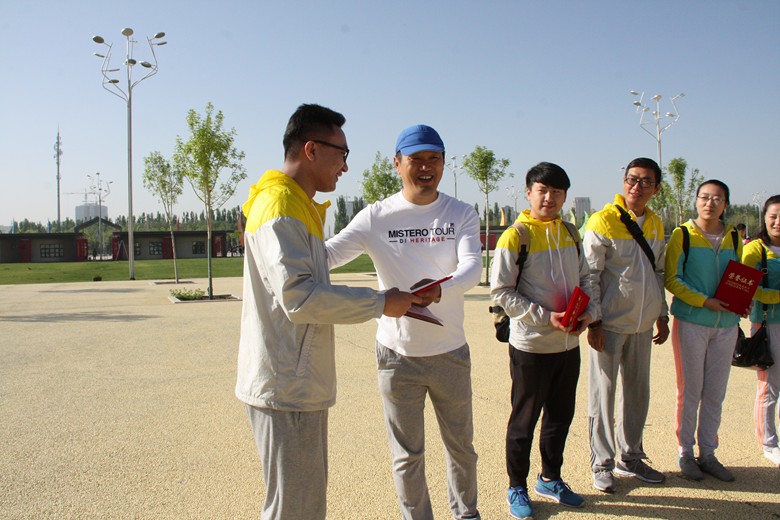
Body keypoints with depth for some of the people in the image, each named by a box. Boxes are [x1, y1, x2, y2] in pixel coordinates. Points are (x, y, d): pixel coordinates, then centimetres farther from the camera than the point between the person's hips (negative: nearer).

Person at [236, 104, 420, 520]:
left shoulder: (300, 207, 16)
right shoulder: (280, 208, -16)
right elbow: (299, 298, -25)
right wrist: (379, 303, -17)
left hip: (300, 384, 10)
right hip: (287, 388, -10)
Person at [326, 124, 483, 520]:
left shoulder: (462, 214, -2)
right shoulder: (376, 217, -4)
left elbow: (473, 267, -18)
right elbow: (327, 254, -10)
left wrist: (442, 289, -40)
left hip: (450, 352, 1)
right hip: (397, 354, -1)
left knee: (461, 446, 18)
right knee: (407, 454, 11)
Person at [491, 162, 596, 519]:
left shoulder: (571, 233, 8)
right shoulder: (514, 237, -11)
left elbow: (585, 278, 15)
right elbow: (501, 292, -14)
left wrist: (588, 311, -4)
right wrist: (545, 317, -21)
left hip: (569, 344, 6)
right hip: (531, 346, -6)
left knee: (561, 415, 17)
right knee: (524, 420, 6)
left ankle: (550, 478, 36)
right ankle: (517, 488, 23)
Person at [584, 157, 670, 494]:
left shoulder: (655, 225, 9)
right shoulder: (603, 221, -11)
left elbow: (658, 272, 18)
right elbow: (589, 274, -12)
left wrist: (662, 315, 15)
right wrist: (593, 321, -15)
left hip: (643, 324, 7)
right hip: (610, 323, -6)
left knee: (637, 391, 14)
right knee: (603, 393, 2)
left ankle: (630, 458, 28)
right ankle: (602, 464, 14)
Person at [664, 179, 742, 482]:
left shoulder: (733, 238, 9)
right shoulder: (682, 235, -5)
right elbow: (671, 279, -8)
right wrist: (705, 301, -18)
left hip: (726, 324, 4)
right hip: (691, 322, -4)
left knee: (715, 393, 10)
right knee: (690, 391, 3)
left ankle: (707, 453, 22)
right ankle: (685, 453, 17)